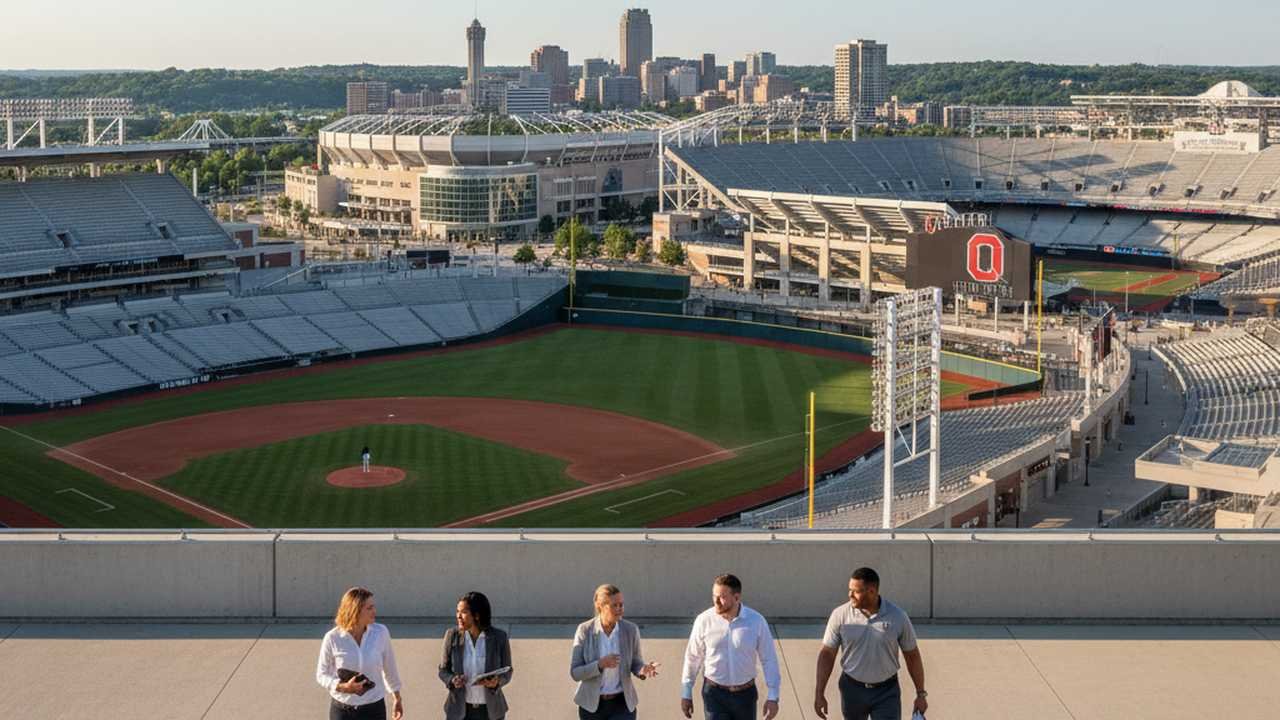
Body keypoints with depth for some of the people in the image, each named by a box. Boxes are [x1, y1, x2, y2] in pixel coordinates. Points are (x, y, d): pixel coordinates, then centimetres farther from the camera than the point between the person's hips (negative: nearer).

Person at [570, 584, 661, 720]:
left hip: (621, 705, 0)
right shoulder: (585, 630, -12)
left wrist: (644, 671, -22)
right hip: (592, 704, 0)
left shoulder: (631, 629, -10)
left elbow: (635, 665, 3)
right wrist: (601, 664, -30)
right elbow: (575, 673, -12)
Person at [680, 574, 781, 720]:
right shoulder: (704, 621, -11)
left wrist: (772, 697, -8)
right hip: (714, 693, -1)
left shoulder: (756, 621, -11)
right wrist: (686, 693, 5)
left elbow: (769, 659, -5)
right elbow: (693, 658, 0)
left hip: (745, 694, 1)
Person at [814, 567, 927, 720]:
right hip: (852, 689, 1)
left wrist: (921, 694, 3)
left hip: (887, 692, -1)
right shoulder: (840, 615, -8)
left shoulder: (898, 617, -9)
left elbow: (912, 656, 2)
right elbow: (827, 654, -3)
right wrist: (819, 694, -7)